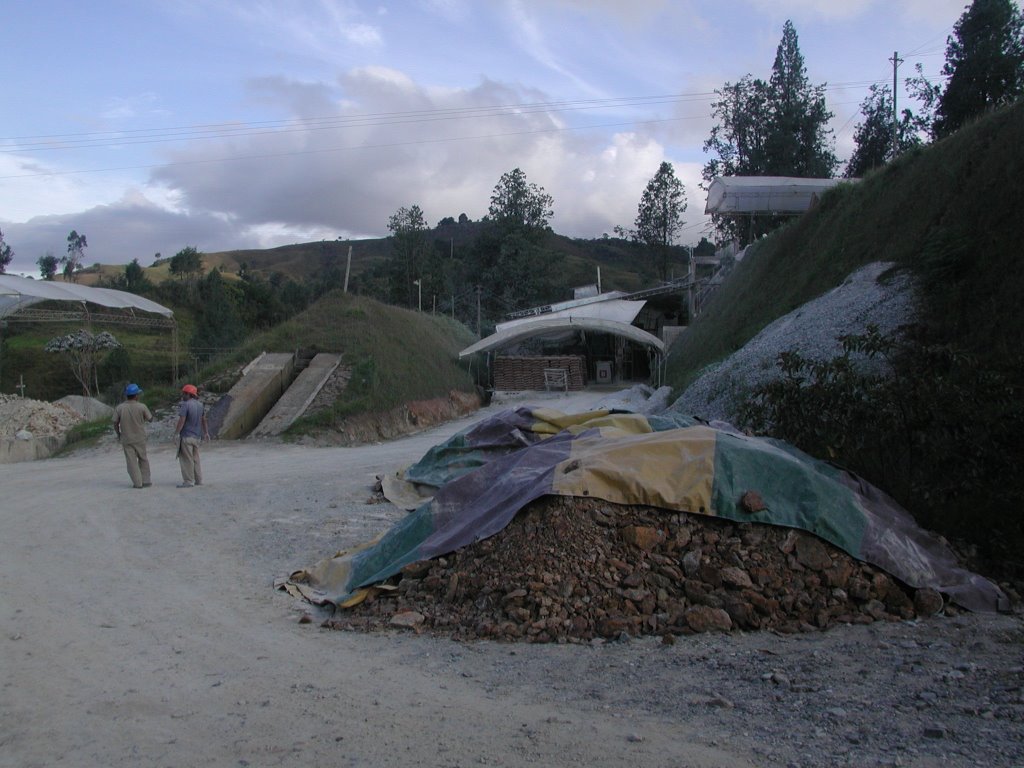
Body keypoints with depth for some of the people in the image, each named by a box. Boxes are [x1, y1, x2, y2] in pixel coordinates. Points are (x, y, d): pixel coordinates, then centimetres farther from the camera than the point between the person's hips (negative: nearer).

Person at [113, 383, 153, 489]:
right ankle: (146, 481, 17)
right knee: (143, 459, 16)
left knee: (131, 461, 6)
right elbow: (150, 419, -1)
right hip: (140, 438, 0)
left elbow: (115, 423, -3)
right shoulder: (141, 406, -12)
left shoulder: (119, 408, -8)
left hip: (126, 439, 0)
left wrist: (118, 435, 12)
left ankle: (137, 483, 6)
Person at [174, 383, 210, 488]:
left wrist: (176, 433, -13)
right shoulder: (200, 405, 8)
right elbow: (204, 420, 16)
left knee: (186, 459, -1)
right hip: (197, 436, 8)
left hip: (186, 436, -8)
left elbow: (181, 420, -19)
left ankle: (188, 481, 1)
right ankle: (198, 480, 20)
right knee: (195, 459, 16)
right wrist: (206, 432, 24)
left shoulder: (185, 405, -15)